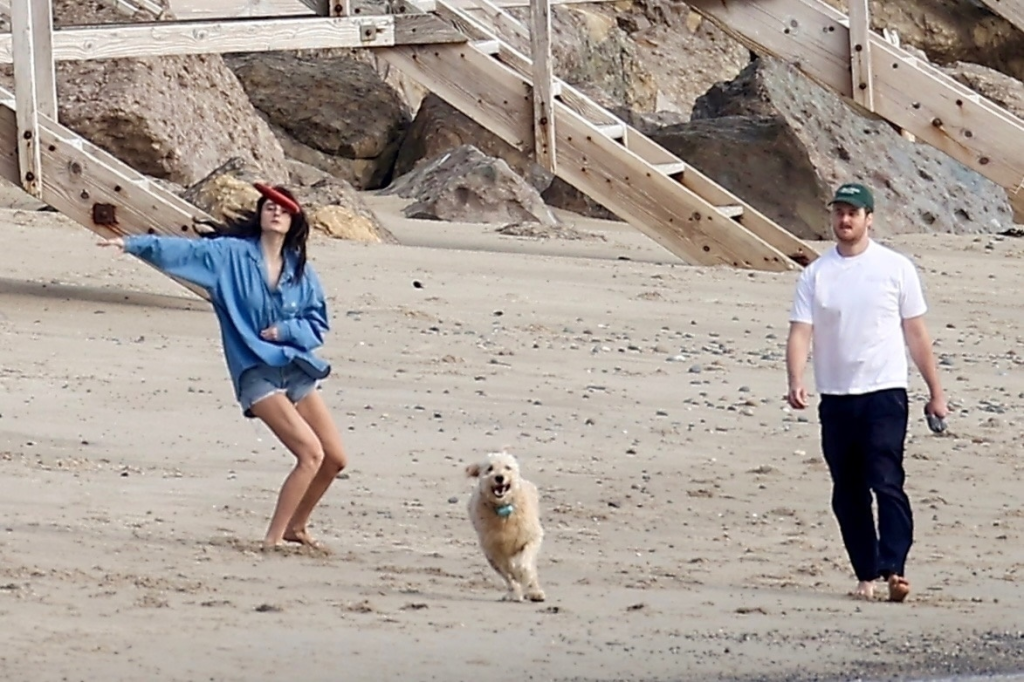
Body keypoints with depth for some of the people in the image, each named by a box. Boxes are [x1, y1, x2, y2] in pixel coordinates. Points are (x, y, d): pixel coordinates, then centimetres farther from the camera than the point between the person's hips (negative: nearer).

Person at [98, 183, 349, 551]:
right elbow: (182, 251, -13)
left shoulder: (302, 272, 7)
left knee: (335, 459, 8)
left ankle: (295, 527, 30)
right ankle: (273, 539, -10)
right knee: (311, 453, -18)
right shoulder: (232, 254, -3)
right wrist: (134, 244, -25)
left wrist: (285, 330, -11)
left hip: (297, 370, 6)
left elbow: (317, 325, 8)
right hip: (256, 373, -6)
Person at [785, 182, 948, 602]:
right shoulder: (816, 275, 6)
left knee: (886, 482, -15)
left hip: (884, 393, -3)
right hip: (835, 398, 3)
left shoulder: (895, 268, 2)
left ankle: (894, 569, -21)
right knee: (847, 493, 7)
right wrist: (796, 382, -18)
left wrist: (935, 392, 5)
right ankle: (866, 575, 14)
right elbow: (800, 333, -1)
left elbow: (916, 334, 6)